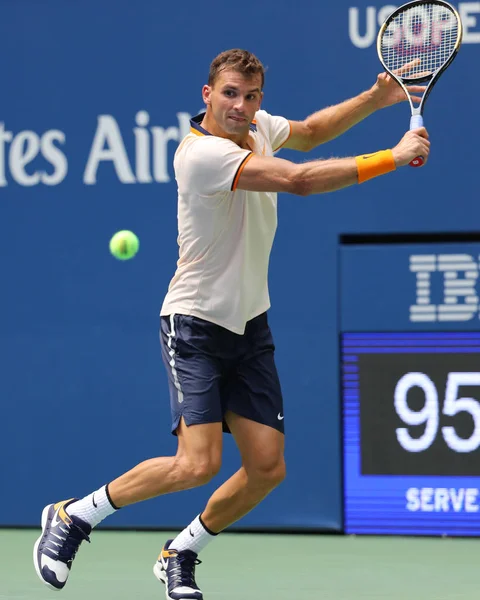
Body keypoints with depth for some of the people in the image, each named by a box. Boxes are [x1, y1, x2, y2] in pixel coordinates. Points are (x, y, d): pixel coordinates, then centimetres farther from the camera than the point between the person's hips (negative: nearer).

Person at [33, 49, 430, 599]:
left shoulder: (257, 127, 2)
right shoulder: (202, 152, -24)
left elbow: (309, 132, 25)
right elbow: (300, 180, -32)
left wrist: (373, 99, 9)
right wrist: (393, 157, -28)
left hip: (250, 327, 8)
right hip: (196, 325, -8)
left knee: (267, 467, -1)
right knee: (198, 463, -19)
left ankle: (180, 554, 22)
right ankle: (72, 516, 1)